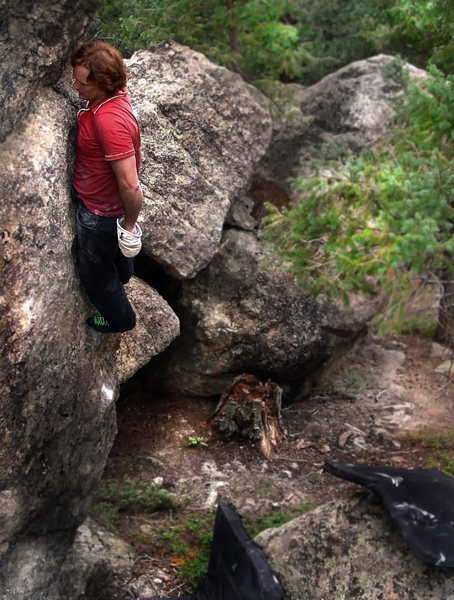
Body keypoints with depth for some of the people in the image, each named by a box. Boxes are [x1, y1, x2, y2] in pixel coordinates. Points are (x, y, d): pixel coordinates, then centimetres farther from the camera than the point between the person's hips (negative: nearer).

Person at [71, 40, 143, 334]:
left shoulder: (110, 122, -42)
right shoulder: (113, 94, -14)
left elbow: (131, 187, -38)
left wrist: (130, 224, -22)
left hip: (100, 211, -9)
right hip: (105, 199, 9)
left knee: (95, 272, 18)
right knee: (114, 247, 38)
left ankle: (120, 318, 43)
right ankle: (122, 276, 69)